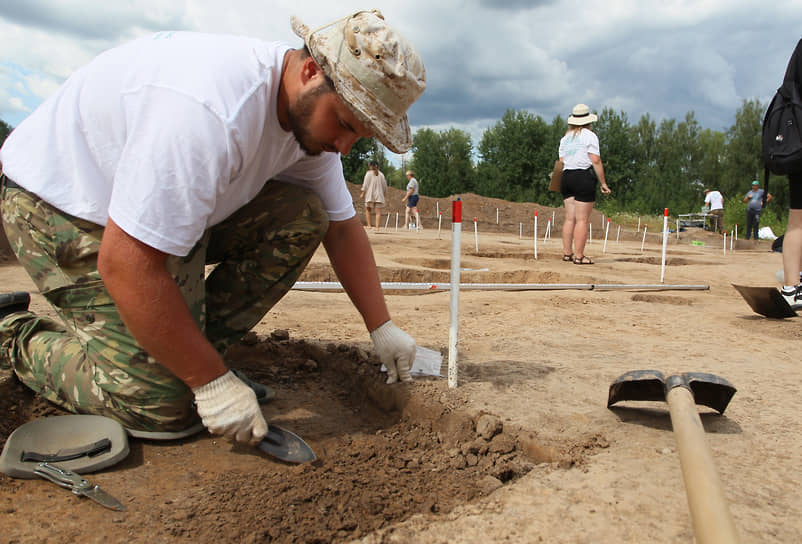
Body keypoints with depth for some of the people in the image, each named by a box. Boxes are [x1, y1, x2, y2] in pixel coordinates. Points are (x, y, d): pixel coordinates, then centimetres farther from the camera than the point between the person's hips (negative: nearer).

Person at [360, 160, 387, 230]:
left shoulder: (369, 173, -1)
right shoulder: (381, 174, 8)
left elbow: (365, 184, -5)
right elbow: (384, 185, 10)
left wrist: (362, 193, 0)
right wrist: (384, 193, 21)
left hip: (370, 195, -2)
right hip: (379, 195, 2)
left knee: (368, 209, 11)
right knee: (378, 211, 0)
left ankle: (368, 225, 3)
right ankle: (377, 226, -7)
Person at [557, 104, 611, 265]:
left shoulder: (565, 138, 16)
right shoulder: (589, 135, -3)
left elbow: (561, 162, 14)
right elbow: (596, 161, -9)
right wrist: (603, 183, -5)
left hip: (567, 177, 6)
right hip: (584, 178, -6)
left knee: (570, 218, 9)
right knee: (582, 219, -5)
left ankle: (567, 253, 9)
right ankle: (579, 256, -6)